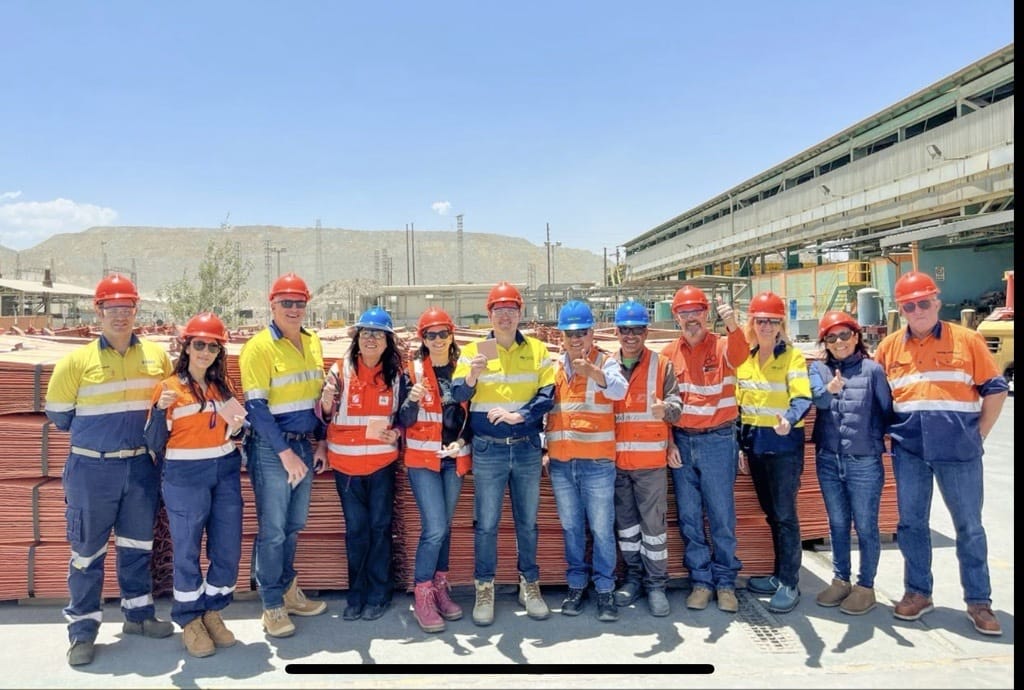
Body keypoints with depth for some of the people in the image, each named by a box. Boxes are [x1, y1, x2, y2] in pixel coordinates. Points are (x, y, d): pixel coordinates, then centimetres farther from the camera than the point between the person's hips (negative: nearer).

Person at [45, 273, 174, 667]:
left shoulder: (157, 356, 2)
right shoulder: (77, 361, -6)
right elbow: (59, 416, 1)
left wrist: (137, 428, 1)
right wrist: (98, 430, 4)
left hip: (141, 466, 3)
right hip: (92, 468, -3)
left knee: (138, 544, 16)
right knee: (88, 550, 7)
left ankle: (138, 614, 32)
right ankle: (82, 630, 22)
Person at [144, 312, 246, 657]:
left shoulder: (222, 387, 10)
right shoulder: (169, 387, -6)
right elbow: (154, 444, -9)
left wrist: (237, 427, -3)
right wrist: (160, 410, -24)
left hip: (226, 472, 5)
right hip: (185, 476, -5)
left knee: (228, 548, 8)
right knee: (187, 550, 5)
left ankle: (212, 612, 26)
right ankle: (190, 621, 22)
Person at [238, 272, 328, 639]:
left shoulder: (313, 343, 8)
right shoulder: (259, 347, -12)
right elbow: (256, 406, -15)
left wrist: (321, 442, 11)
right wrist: (285, 453, -17)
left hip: (304, 445, 6)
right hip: (271, 448, -6)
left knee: (294, 525, 16)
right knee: (272, 529, 1)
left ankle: (288, 589, 33)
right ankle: (272, 605, 15)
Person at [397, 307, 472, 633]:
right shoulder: (413, 371, -6)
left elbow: (471, 414, 9)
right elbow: (404, 421, -8)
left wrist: (463, 441, -7)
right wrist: (413, 400, -27)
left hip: (455, 458, 3)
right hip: (423, 458, -3)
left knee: (444, 526, 13)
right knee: (434, 528, -9)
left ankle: (440, 587, 26)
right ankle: (422, 596, 6)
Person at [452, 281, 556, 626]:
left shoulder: (537, 350, 3)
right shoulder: (473, 350, 1)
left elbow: (548, 394, -4)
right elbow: (457, 396, -6)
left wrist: (518, 415, -18)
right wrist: (473, 375, -26)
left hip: (527, 448, 1)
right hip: (488, 450, -1)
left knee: (528, 522, 13)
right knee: (486, 524, 6)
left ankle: (530, 585, 29)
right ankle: (484, 589, 21)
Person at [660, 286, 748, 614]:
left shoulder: (722, 346, -2)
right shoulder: (669, 354, 5)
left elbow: (739, 356, -27)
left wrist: (733, 326, -47)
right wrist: (668, 443, -1)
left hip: (718, 441, -3)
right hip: (681, 442, 3)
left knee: (722, 515, 5)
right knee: (689, 517, 9)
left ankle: (725, 582, 19)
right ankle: (701, 581, 21)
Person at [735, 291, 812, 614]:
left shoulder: (793, 356, -7)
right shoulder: (745, 358, 10)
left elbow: (802, 398, -18)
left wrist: (789, 420, -39)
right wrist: (740, 442, 11)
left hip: (784, 443, -6)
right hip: (755, 443, 6)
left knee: (785, 514, -4)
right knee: (770, 513, 14)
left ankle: (789, 583, 7)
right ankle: (780, 574, 27)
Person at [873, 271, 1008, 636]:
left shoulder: (967, 340, 0)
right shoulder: (889, 346, 6)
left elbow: (995, 389, 3)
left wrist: (979, 435, -1)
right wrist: (889, 432, 7)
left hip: (958, 450, -2)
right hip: (908, 449, 2)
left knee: (969, 526, 8)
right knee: (911, 522, 9)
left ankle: (979, 601, 21)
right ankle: (918, 592, 23)